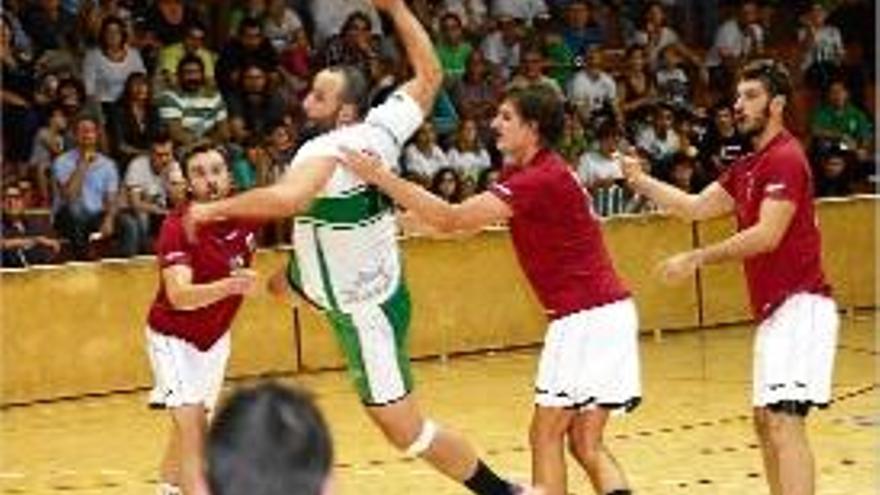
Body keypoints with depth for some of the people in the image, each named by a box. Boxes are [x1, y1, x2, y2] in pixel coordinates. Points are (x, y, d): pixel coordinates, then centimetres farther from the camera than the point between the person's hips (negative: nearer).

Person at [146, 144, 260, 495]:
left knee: (192, 423, 21)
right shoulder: (177, 227, -29)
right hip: (173, 336, -6)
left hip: (215, 337, 6)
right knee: (191, 423, -20)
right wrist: (229, 285, -56)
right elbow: (179, 296, -42)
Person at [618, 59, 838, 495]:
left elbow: (767, 235, -21)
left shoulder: (785, 158, -13)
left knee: (783, 421, -19)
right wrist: (641, 181, 9)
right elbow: (696, 207, 18)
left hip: (799, 306, -11)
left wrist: (698, 258, -21)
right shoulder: (747, 167, 18)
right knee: (765, 421, 16)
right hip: (774, 310, 11)